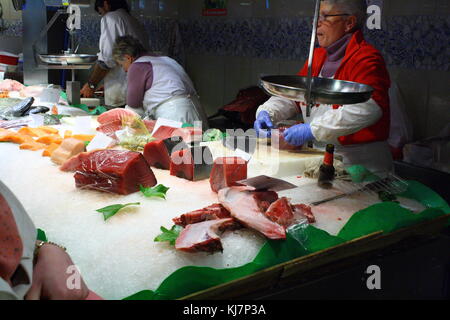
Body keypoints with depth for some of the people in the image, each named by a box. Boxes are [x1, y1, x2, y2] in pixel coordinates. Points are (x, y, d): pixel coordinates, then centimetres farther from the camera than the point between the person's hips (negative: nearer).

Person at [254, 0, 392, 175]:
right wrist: (267, 112, -1)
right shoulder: (318, 56, 14)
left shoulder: (366, 58, -11)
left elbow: (369, 108, -27)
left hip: (360, 163, -7)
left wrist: (313, 130, -30)